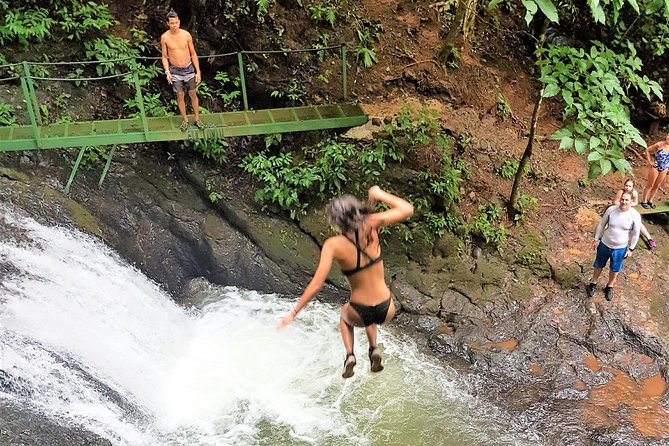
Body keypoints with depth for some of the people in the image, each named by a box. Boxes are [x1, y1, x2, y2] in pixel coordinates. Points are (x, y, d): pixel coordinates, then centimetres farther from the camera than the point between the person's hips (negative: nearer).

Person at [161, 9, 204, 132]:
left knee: (193, 94, 9)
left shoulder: (186, 35, -9)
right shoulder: (164, 37, -10)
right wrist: (167, 72, -15)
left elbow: (193, 54, -1)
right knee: (180, 96, 7)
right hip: (175, 71, 0)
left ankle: (197, 119, 23)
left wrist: (198, 72, -4)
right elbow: (164, 57, -1)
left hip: (188, 69, 1)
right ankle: (185, 120, 23)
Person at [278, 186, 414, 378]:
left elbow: (316, 284, -19)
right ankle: (374, 350, 22)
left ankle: (350, 355, 17)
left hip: (360, 315, -2)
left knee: (345, 317, 37)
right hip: (387, 311, 2)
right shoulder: (371, 225, -15)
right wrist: (379, 194, 3)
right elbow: (407, 209, -6)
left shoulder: (333, 245, -19)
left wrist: (294, 312, -11)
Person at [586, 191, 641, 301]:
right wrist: (596, 239, 1)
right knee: (599, 265, 19)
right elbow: (601, 225, -2)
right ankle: (593, 283, 42)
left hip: (620, 249, -1)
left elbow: (635, 234, -5)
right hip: (604, 245, 1)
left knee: (615, 269, 20)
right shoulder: (611, 210, -16)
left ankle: (610, 286, 44)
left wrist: (630, 248, -1)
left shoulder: (635, 216, -18)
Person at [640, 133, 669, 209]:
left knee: (656, 186, 15)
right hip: (655, 168, -5)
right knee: (649, 185, 4)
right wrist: (649, 161, -11)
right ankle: (644, 201, 15)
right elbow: (647, 150, -9)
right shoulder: (659, 144, -16)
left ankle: (650, 200, 29)